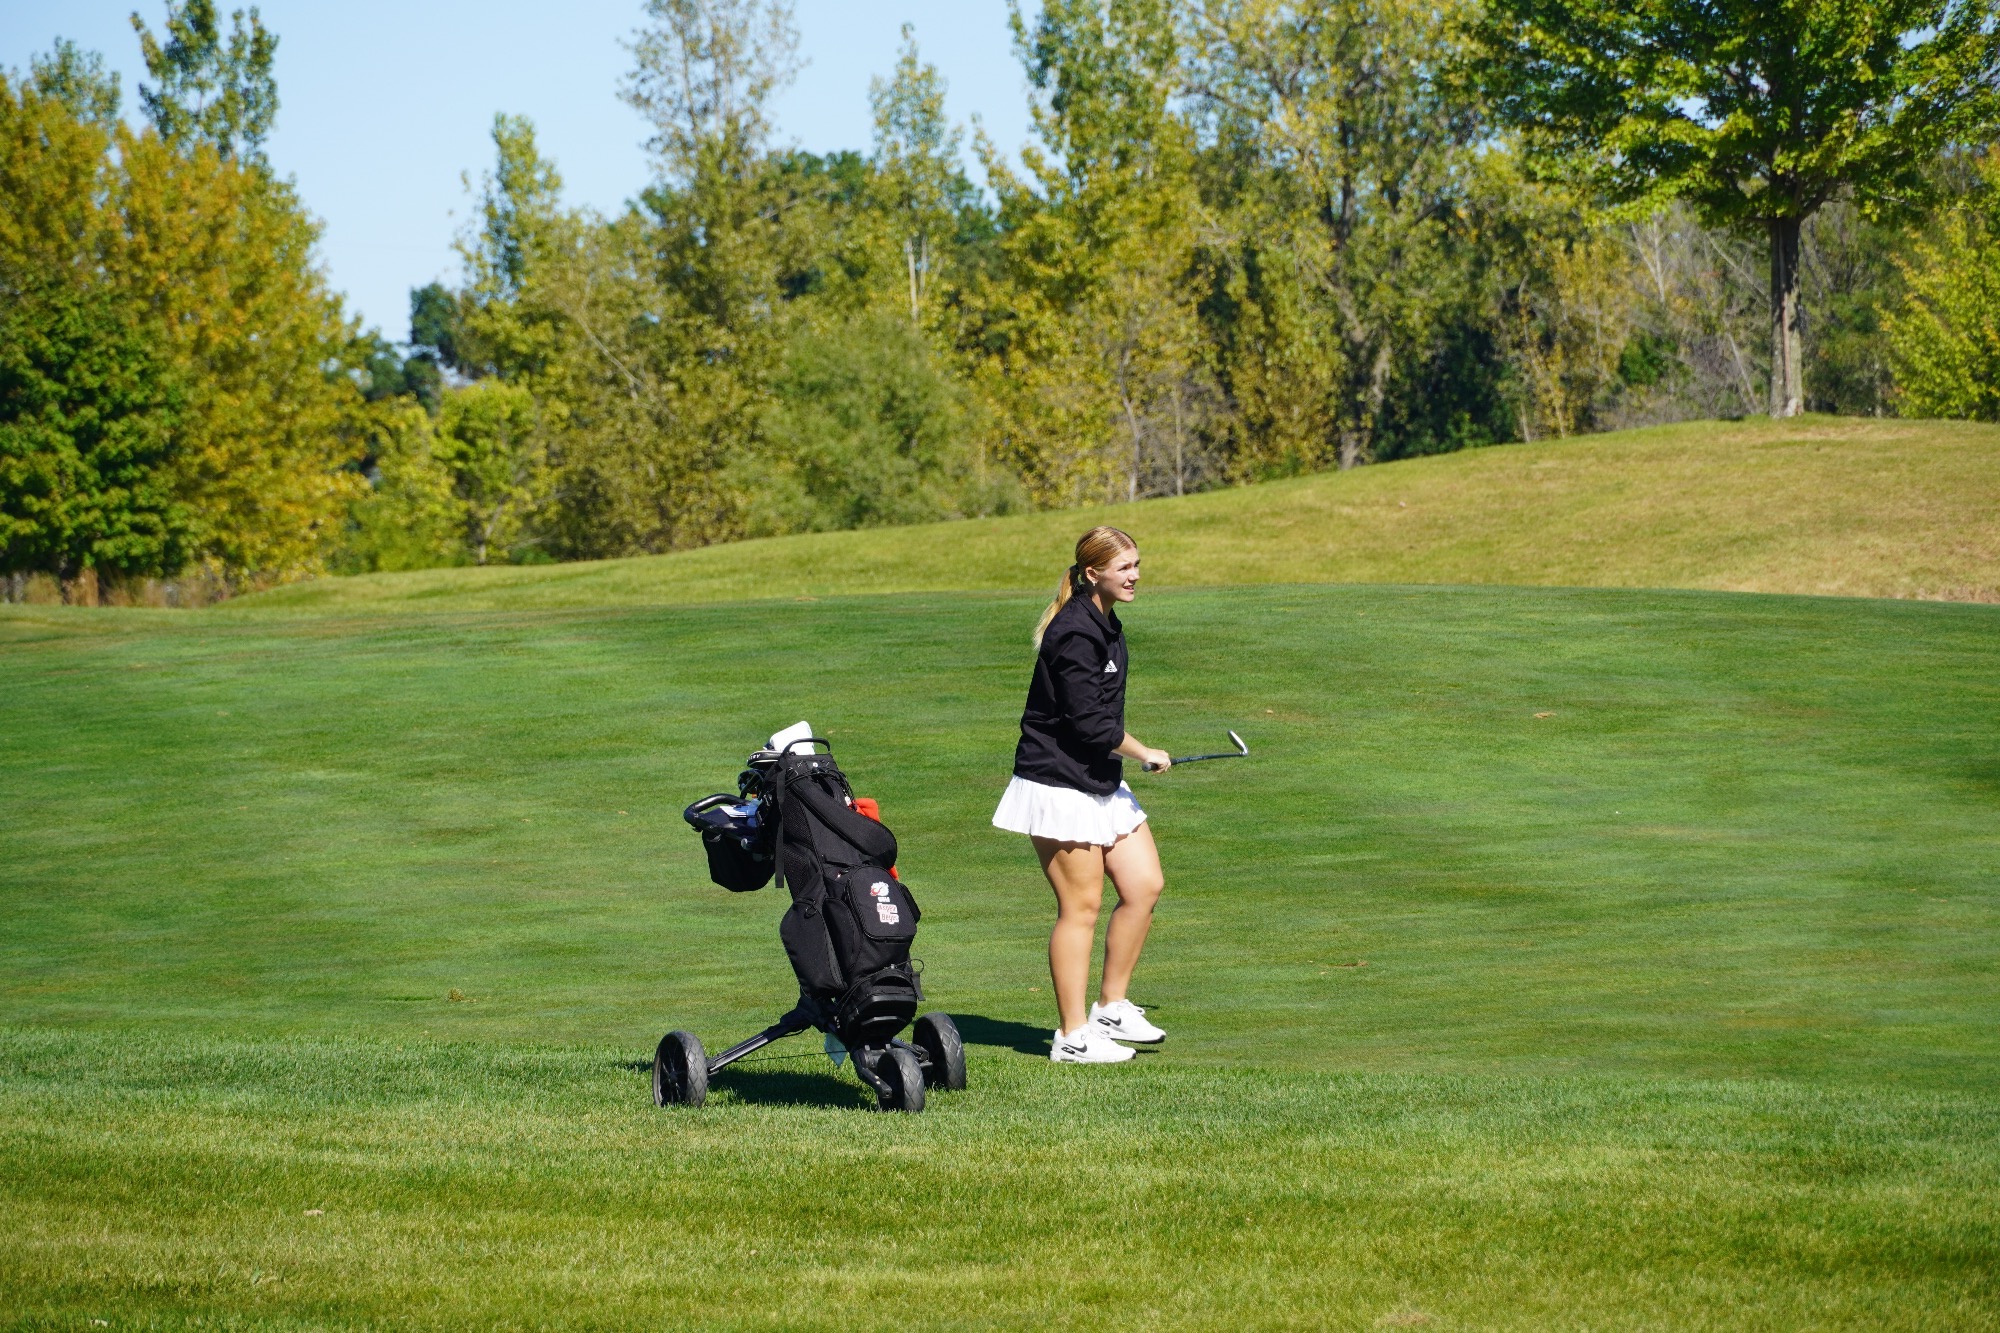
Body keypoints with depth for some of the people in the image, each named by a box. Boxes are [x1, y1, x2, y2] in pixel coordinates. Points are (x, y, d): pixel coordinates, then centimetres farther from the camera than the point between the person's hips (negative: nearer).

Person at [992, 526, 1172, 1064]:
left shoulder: (1105, 625, 12)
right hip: (1059, 785, -10)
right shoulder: (1075, 633, -20)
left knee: (1145, 885, 6)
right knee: (1081, 905, -6)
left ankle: (1111, 1007, 17)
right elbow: (1090, 723, -22)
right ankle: (1073, 1036, 1)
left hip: (1099, 781, 10)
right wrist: (1143, 753, -8)